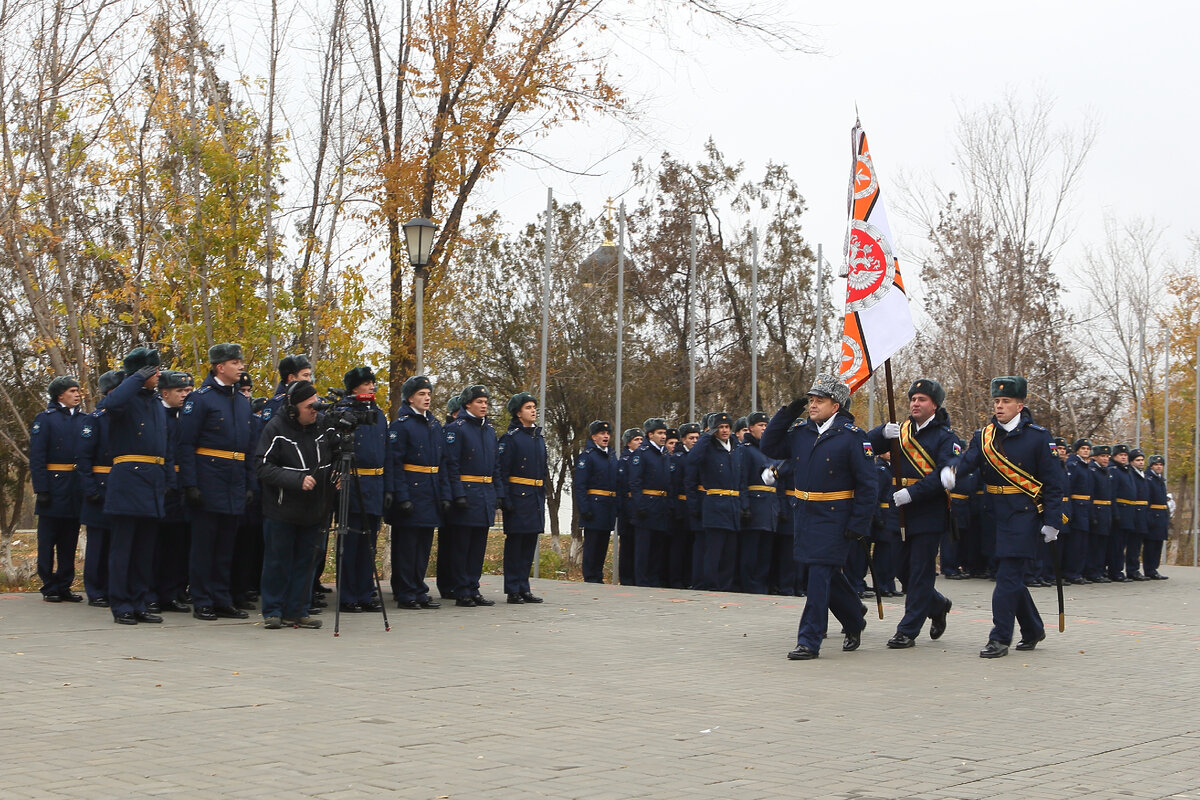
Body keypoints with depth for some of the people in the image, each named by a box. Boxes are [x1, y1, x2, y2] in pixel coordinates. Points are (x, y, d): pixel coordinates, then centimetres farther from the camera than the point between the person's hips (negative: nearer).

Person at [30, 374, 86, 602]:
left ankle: (64, 586, 15)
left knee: (69, 541, 8)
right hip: (54, 487, -4)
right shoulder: (45, 418, -1)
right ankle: (49, 588, 8)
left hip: (76, 488, 5)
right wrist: (41, 488, -14)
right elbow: (36, 456, -6)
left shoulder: (83, 420, 12)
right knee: (48, 541, 1)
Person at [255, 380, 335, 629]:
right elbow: (262, 466, -17)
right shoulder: (275, 428, -13)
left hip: (315, 510, 4)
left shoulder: (323, 423, 0)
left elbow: (334, 457, 14)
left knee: (306, 561, 8)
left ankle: (297, 611, 18)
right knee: (278, 561, 4)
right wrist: (297, 479, -24)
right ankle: (273, 612, 15)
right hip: (282, 508, -4)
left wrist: (336, 474, -7)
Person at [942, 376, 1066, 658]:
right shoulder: (984, 436, 9)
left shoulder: (1038, 436, -5)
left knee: (1007, 576, -10)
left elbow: (1055, 482, -5)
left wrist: (1051, 521, -10)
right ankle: (1033, 629, 31)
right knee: (1010, 575, 13)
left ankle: (1000, 639, -6)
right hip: (994, 515, 6)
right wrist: (950, 470, -33)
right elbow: (968, 459, -9)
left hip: (1023, 516, -6)